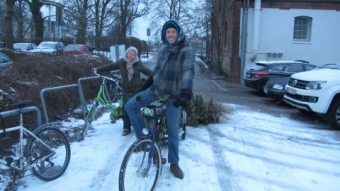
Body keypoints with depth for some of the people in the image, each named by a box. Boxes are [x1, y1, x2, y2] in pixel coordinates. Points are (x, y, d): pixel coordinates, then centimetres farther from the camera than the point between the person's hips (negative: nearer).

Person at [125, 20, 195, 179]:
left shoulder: (186, 50, -17)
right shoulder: (163, 49, 1)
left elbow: (189, 71, -32)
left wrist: (186, 93, -48)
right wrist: (149, 81, 26)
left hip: (173, 94, -5)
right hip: (156, 88, 5)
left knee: (173, 131, 4)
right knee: (130, 106, -5)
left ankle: (174, 163, 21)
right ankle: (143, 137, 10)